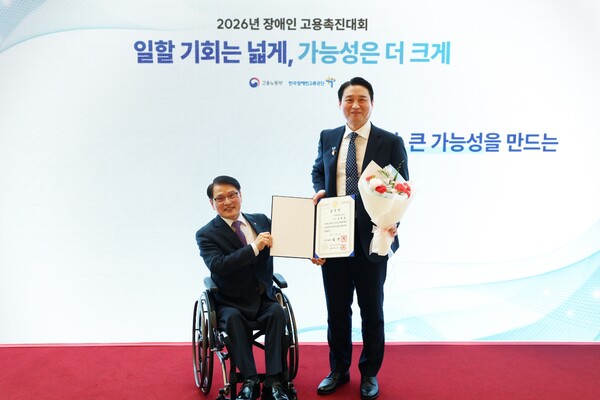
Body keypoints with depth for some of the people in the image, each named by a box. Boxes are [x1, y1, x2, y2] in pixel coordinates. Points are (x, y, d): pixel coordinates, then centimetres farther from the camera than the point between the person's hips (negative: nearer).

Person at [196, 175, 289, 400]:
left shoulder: (261, 220, 8)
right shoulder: (206, 234, -4)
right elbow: (217, 266, -21)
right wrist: (253, 247, -29)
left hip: (263, 299, 2)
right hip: (231, 303, -2)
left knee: (277, 312, -27)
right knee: (232, 318, -33)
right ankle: (250, 381, -26)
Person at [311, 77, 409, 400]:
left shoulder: (391, 142, -4)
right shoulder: (327, 138, 7)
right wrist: (319, 190, -1)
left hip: (372, 239, -3)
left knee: (372, 311, 12)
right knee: (336, 310, 15)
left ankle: (370, 374, 33)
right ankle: (338, 370, 35)